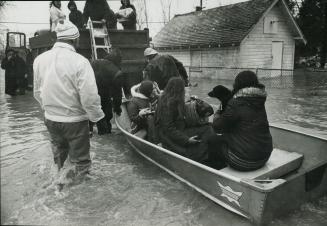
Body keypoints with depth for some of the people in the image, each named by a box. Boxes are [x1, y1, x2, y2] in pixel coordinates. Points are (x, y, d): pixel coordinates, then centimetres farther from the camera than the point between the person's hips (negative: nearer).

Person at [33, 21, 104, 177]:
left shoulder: (39, 59, -5)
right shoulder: (80, 61, -22)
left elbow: (37, 92, 6)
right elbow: (89, 97, -22)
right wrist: (96, 116, -5)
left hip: (50, 119, 6)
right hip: (74, 120, -6)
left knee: (58, 156, 27)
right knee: (80, 161, 13)